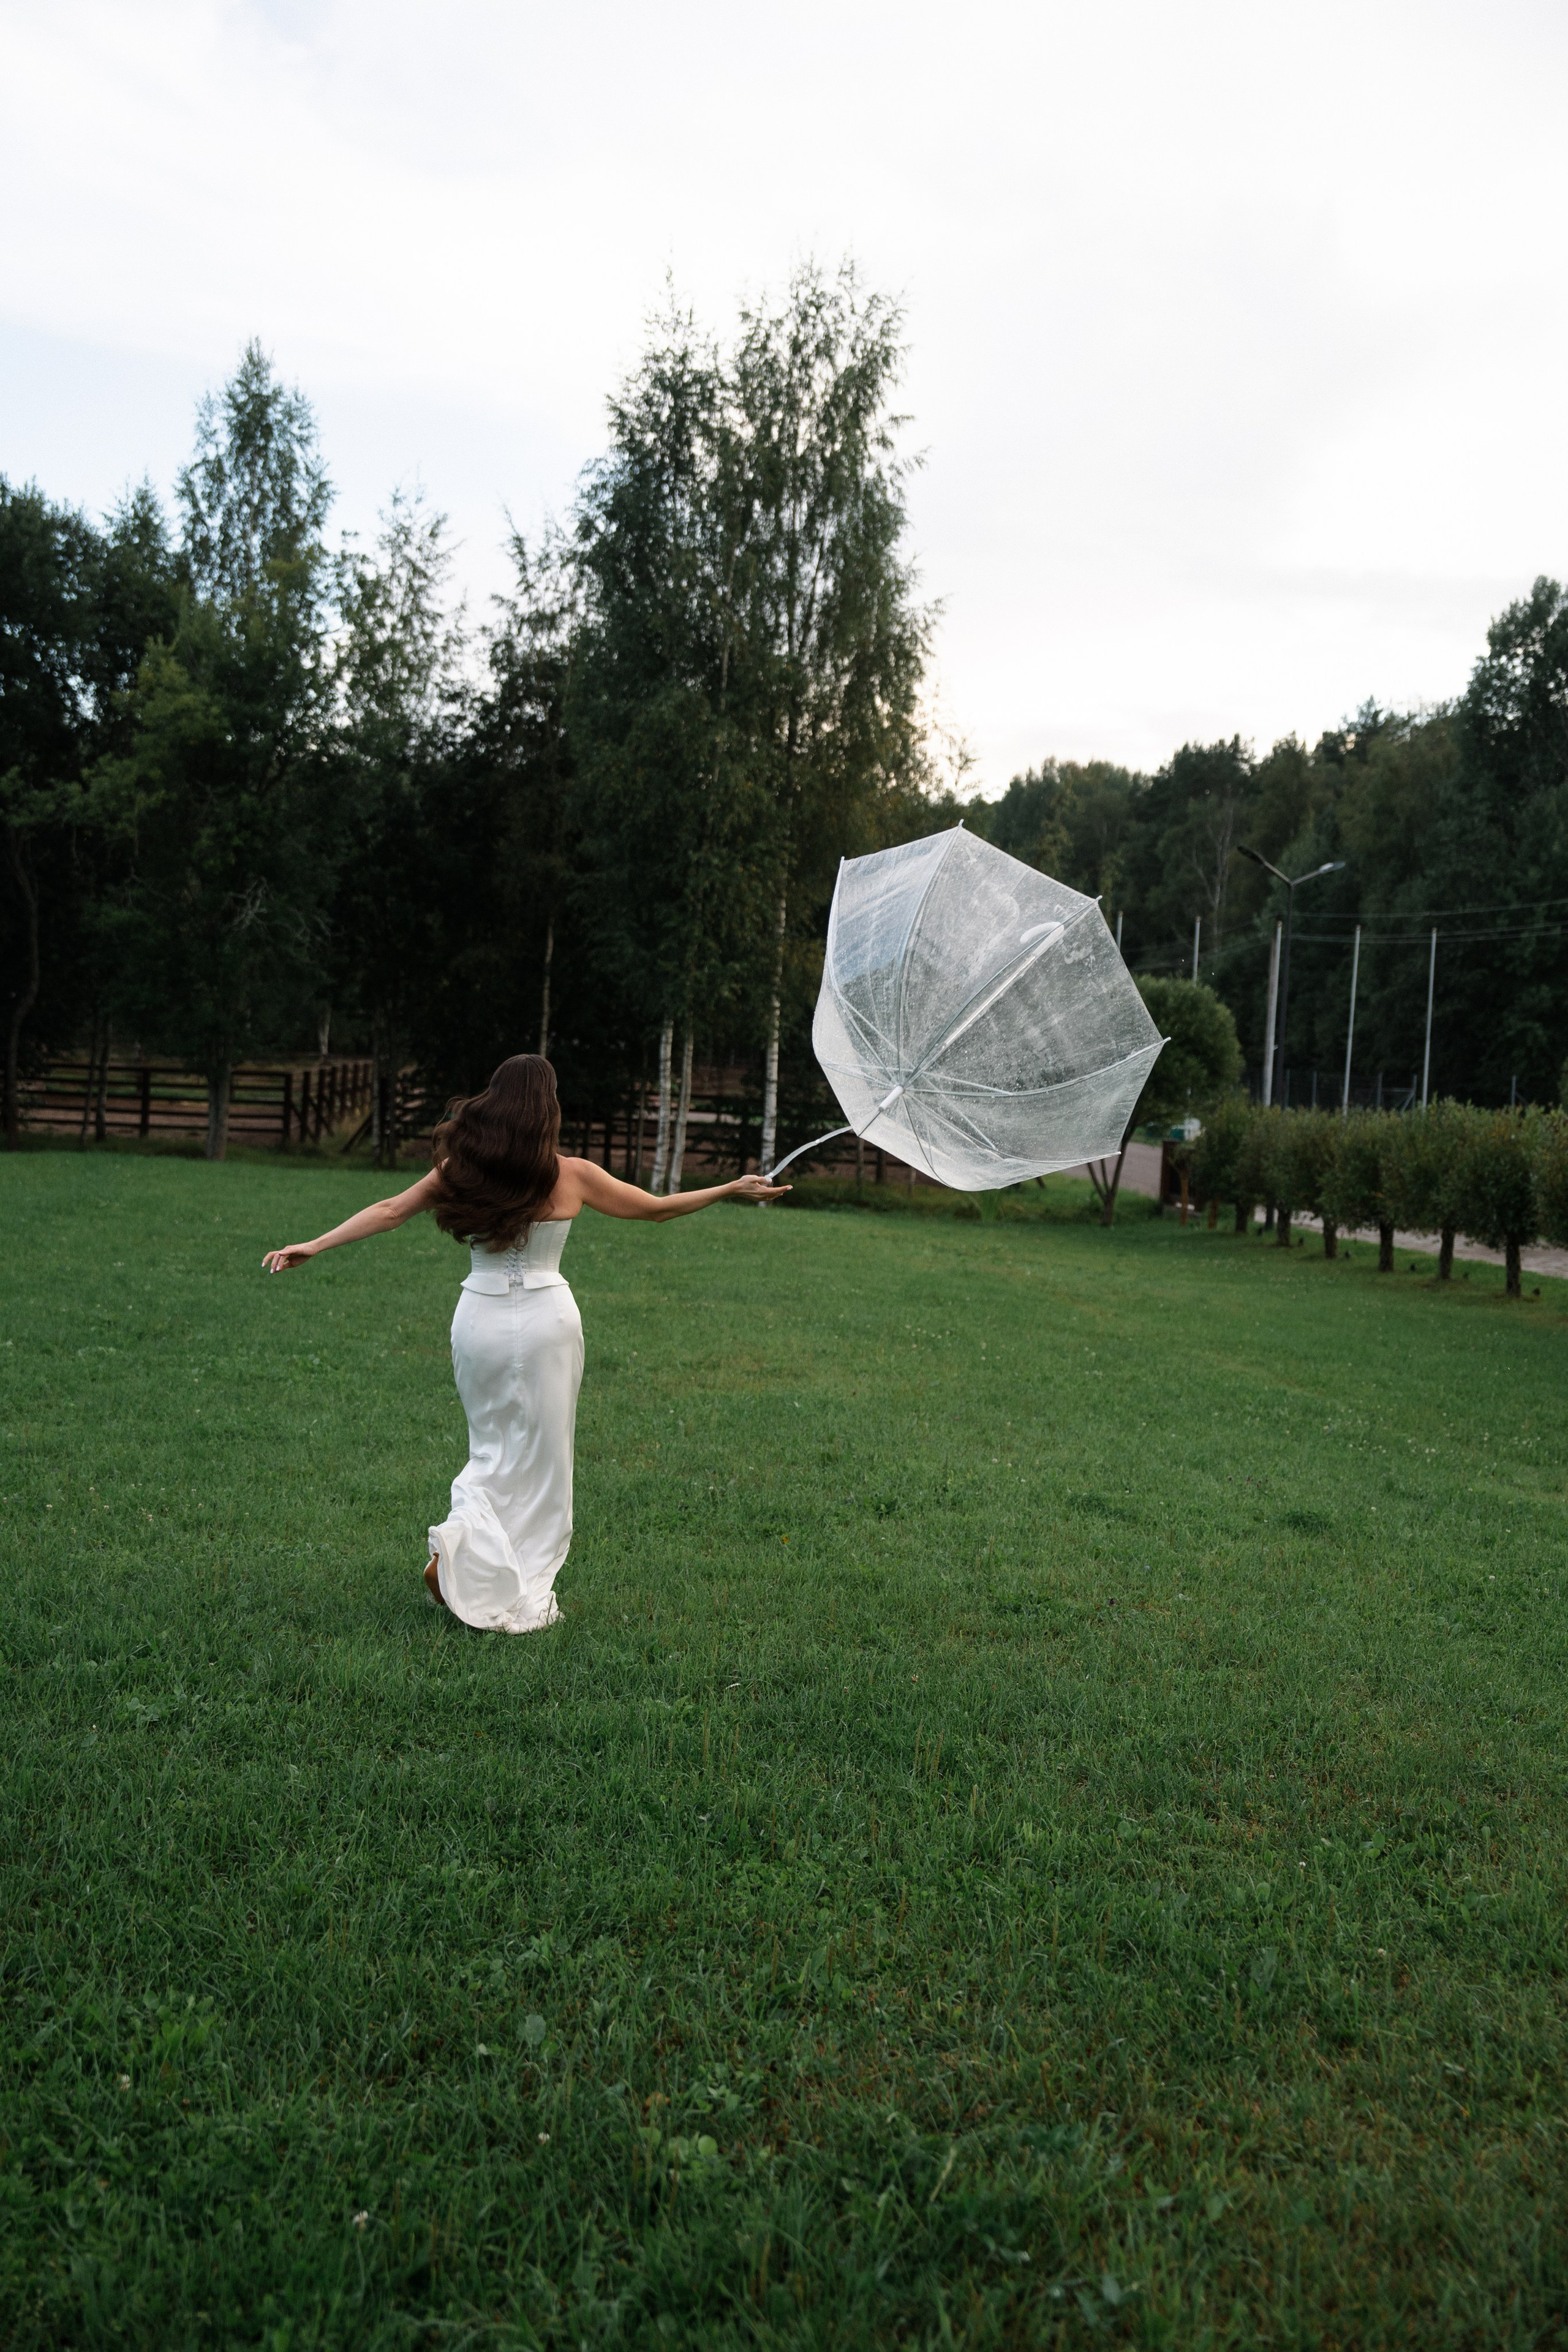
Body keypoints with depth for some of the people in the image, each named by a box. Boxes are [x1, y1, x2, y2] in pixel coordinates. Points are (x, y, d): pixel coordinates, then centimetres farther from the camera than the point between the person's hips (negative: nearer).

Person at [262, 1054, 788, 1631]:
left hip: (478, 1318, 3)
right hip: (544, 1318, -3)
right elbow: (657, 1209, 3)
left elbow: (388, 1211, 0)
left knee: (494, 1449, 20)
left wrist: (313, 1246, 6)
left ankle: (458, 1546, -2)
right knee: (539, 1459, 9)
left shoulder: (460, 1169, 0)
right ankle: (525, 1600, 12)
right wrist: (732, 1190, 14)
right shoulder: (570, 1176, -5)